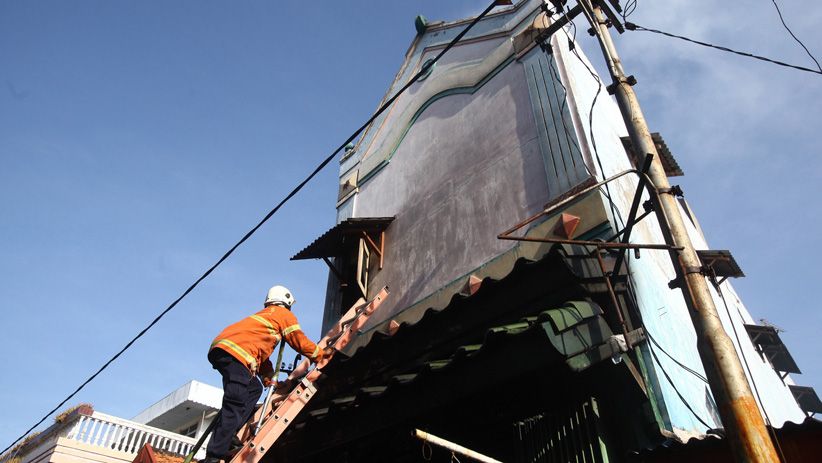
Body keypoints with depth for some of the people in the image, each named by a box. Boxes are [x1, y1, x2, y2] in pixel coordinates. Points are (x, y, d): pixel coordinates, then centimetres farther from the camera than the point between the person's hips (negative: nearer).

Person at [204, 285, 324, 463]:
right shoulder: (285, 314, 13)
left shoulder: (263, 315, 36)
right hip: (235, 351, -9)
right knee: (235, 406, -11)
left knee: (254, 388, 18)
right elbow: (300, 342, 11)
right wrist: (321, 356, 26)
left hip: (220, 348, 9)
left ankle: (228, 435, 7)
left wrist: (271, 382, 36)